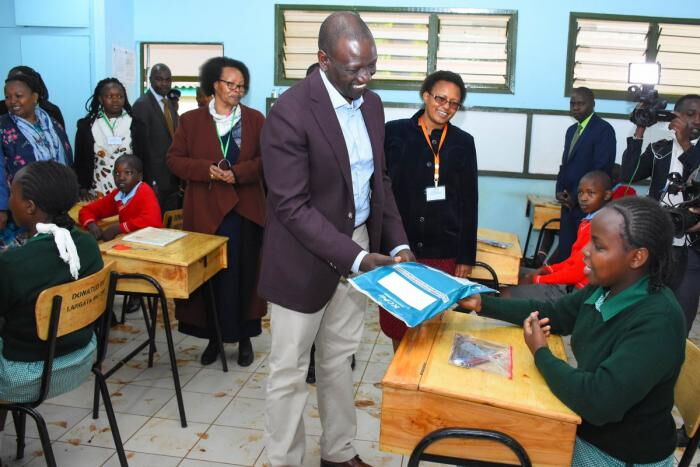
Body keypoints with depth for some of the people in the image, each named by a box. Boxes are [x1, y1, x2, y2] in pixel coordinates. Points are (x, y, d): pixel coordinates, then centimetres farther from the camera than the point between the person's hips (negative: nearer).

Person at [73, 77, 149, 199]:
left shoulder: (136, 125, 3)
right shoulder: (86, 126, 3)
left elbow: (144, 161, 5)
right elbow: (79, 162, 7)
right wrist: (83, 190, -2)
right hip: (97, 195, 0)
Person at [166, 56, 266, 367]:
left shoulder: (255, 119, 7)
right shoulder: (191, 120, 7)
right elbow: (174, 159, 4)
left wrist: (238, 173, -17)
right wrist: (206, 169, -13)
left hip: (245, 210, 0)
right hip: (205, 211, 0)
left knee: (244, 274, 5)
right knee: (209, 275, 5)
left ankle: (244, 337, 19)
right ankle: (214, 337, 20)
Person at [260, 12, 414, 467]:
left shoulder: (372, 103, 4)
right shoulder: (290, 111, -20)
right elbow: (291, 206, -22)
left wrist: (397, 243, -2)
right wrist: (356, 257, -25)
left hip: (359, 247, 7)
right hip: (305, 258, -6)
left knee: (340, 360, 20)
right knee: (290, 371, 8)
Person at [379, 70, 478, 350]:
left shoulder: (463, 143, 4)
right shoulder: (394, 133, -1)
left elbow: (469, 204, 5)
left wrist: (467, 256, 3)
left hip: (444, 252, 1)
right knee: (396, 321, 10)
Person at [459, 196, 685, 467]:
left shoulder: (658, 322, -31)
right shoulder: (605, 289, -6)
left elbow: (598, 401, -36)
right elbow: (551, 313, 7)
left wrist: (540, 353, -20)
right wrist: (481, 303, -2)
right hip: (585, 427, 6)